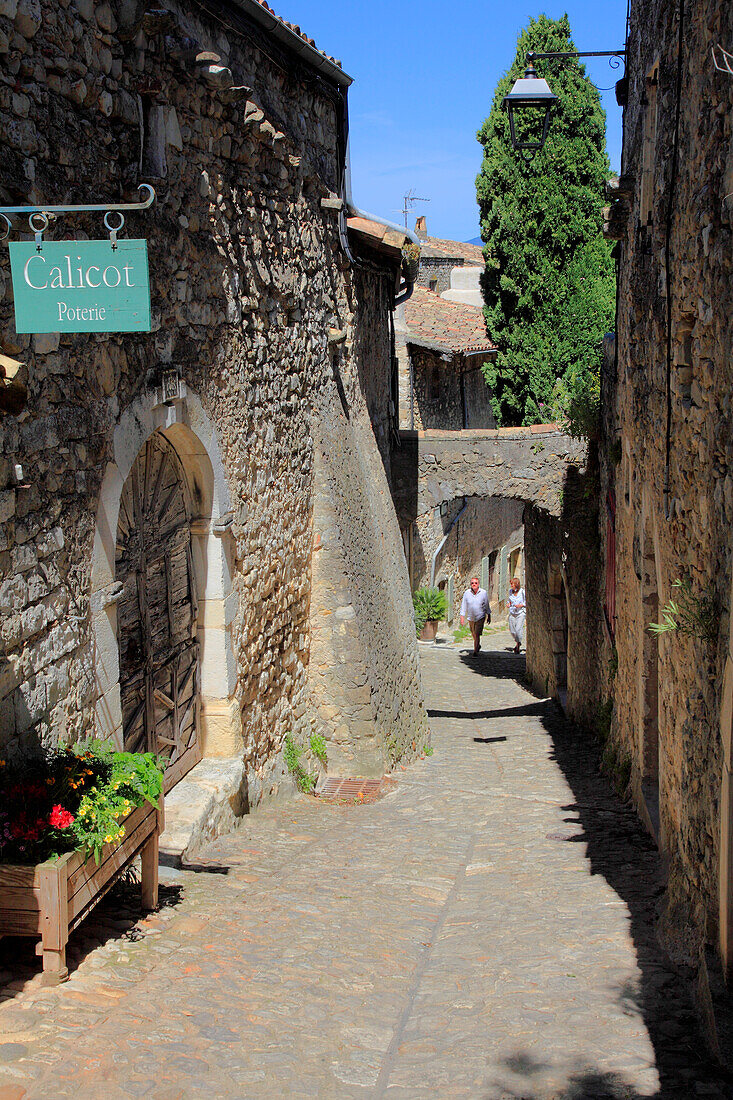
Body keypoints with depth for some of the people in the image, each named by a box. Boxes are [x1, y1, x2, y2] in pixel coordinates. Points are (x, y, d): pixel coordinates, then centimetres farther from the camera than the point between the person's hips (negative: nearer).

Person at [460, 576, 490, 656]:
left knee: (477, 634, -13)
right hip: (471, 618, 3)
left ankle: (475, 651, -10)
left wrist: (489, 616, 6)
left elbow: (487, 605, 2)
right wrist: (462, 617, -5)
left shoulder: (483, 592, -9)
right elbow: (463, 605, -2)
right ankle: (478, 646, 43)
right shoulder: (467, 593, -7)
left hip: (480, 617, -3)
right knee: (474, 634, 18)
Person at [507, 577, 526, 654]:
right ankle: (518, 642, 31)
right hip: (512, 613, 5)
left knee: (518, 629, -16)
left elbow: (527, 603, -3)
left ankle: (518, 646, -2)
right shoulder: (510, 591, 5)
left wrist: (521, 605, -20)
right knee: (512, 630, 5)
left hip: (521, 613, -5)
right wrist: (508, 603, 3)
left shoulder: (522, 592, -10)